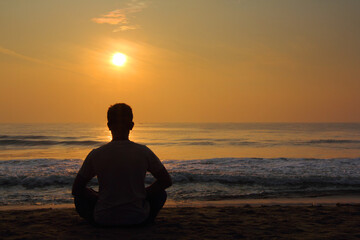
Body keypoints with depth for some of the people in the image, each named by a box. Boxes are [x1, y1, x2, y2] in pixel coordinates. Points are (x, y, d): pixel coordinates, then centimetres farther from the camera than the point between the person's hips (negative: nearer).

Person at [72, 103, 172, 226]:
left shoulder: (95, 154, -8)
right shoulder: (143, 152, -8)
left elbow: (76, 189, 2)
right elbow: (167, 181, 4)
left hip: (103, 220, 0)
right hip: (138, 219, 0)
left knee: (80, 198, 29)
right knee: (160, 194, 27)